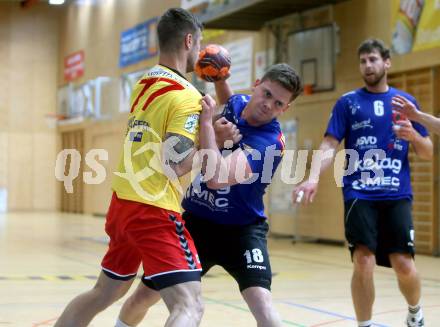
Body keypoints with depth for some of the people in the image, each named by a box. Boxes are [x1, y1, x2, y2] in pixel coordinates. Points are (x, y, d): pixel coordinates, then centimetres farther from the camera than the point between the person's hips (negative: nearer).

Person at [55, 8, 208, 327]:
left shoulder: (144, 84, 13)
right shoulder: (187, 97, -11)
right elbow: (172, 166, -18)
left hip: (123, 202, 9)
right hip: (155, 211, -9)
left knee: (103, 294, 25)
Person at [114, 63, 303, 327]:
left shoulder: (269, 143, -25)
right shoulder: (237, 104, -3)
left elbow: (216, 177, -39)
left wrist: (207, 122, -35)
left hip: (240, 230, -6)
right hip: (195, 220, 6)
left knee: (262, 302, -28)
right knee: (143, 297, 9)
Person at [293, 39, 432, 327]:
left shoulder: (406, 101, 11)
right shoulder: (347, 102, 7)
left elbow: (428, 153, 14)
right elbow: (329, 146, -2)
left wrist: (414, 136, -8)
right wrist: (313, 178, -19)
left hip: (397, 195, 1)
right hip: (359, 195, -1)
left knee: (404, 265, -5)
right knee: (363, 261, -13)